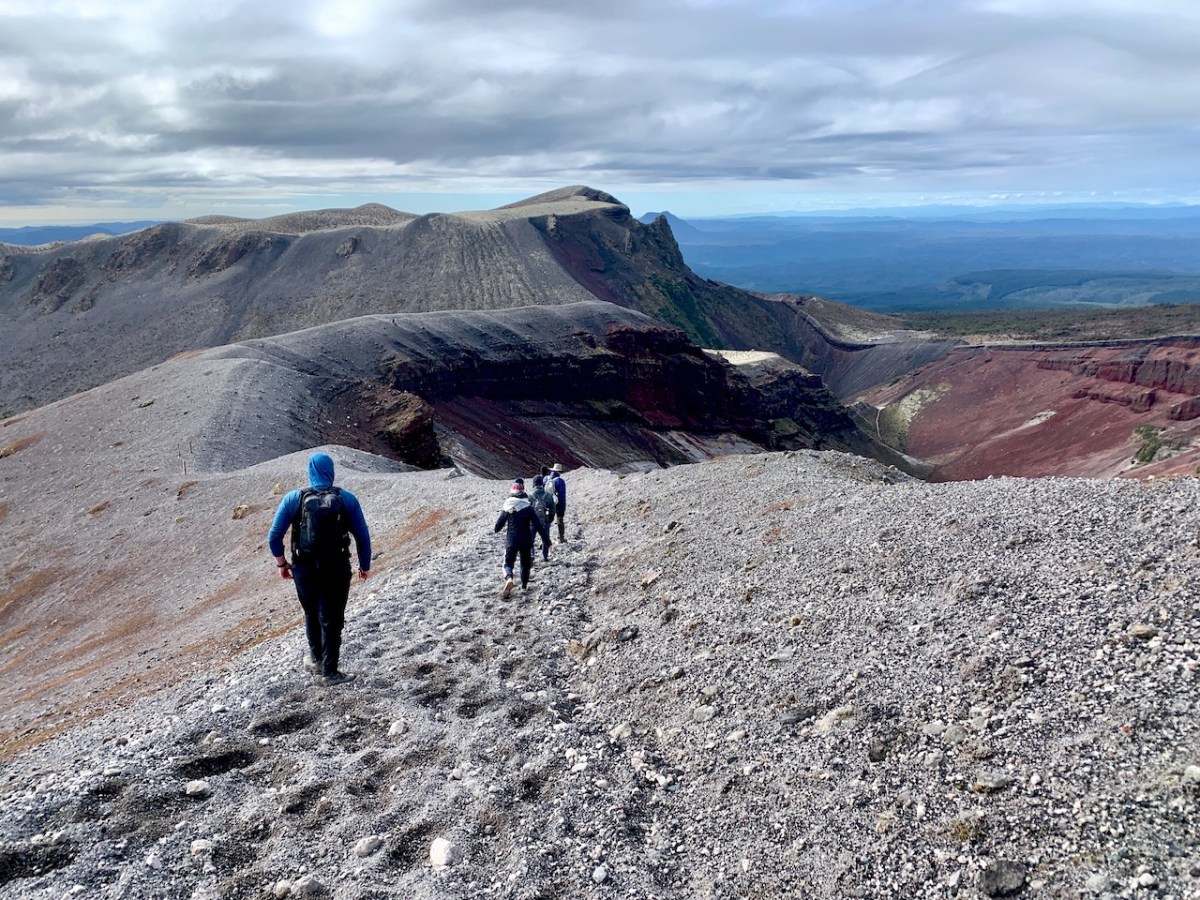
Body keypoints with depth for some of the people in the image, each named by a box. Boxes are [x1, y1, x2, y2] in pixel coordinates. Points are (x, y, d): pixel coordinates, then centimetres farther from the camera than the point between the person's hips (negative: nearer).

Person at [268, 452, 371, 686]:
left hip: (304, 570, 1)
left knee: (311, 614, 24)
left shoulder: (293, 499, -6)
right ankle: (330, 671, 17)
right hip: (337, 570, -1)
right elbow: (363, 536, -3)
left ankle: (316, 659, 38)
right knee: (332, 620, 12)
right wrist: (365, 566, 11)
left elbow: (274, 536, -4)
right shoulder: (347, 499, -6)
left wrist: (281, 563, 11)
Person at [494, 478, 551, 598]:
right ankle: (524, 585, 32)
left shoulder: (507, 506, -5)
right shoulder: (528, 507, -4)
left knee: (508, 563, 7)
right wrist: (547, 541, -2)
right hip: (526, 541, 1)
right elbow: (539, 526, -6)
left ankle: (509, 579, -24)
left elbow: (499, 523, 0)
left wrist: (495, 529, 25)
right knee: (525, 563, 22)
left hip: (511, 541, -1)